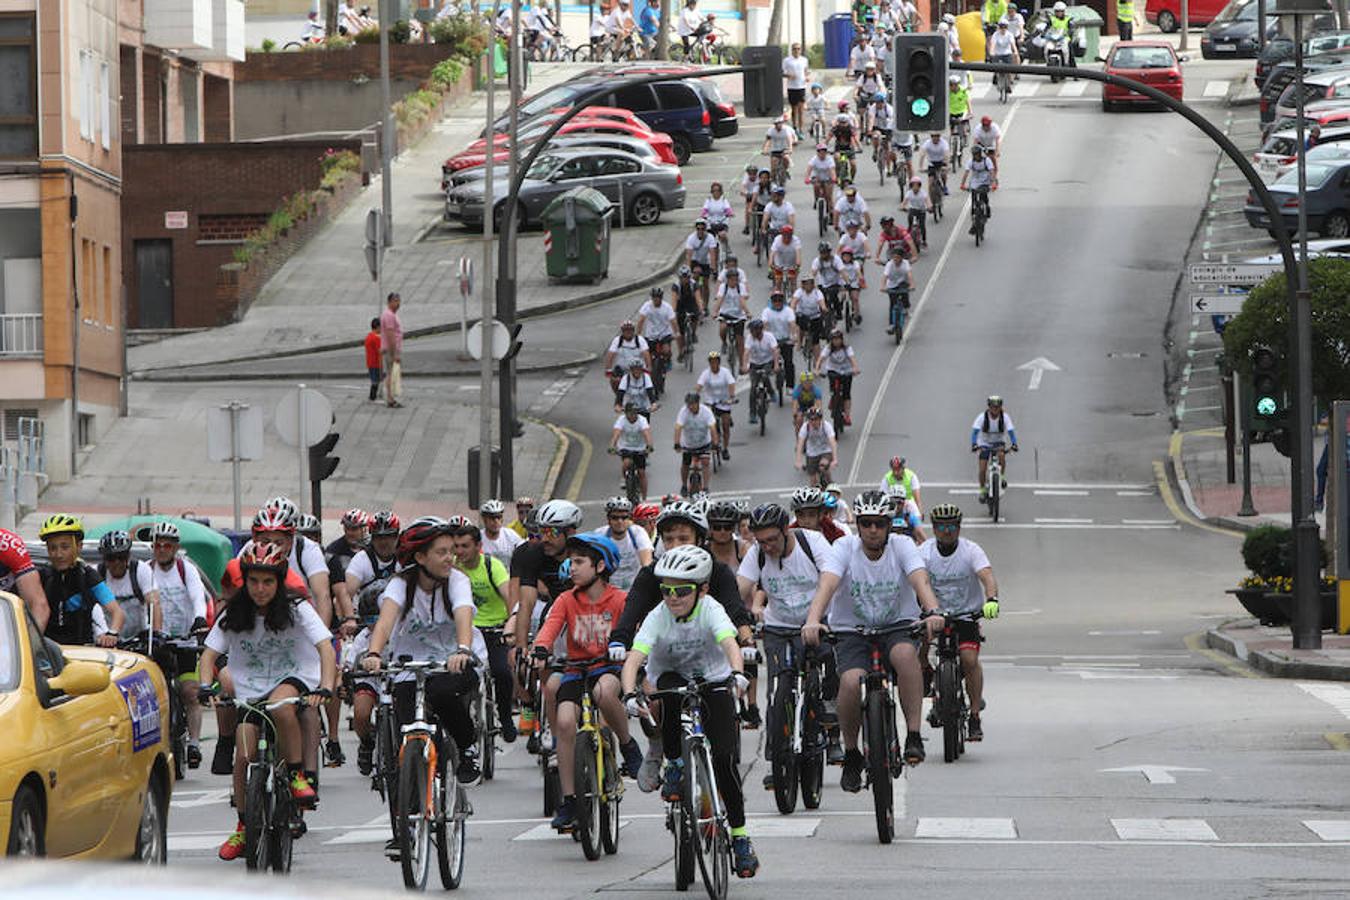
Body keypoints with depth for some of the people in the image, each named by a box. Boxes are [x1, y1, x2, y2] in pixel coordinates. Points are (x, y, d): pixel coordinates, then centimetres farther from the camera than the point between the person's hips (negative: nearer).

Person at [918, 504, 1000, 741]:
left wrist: (991, 600, -49)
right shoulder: (923, 552, -9)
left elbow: (987, 576, -29)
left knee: (969, 658, -21)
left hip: (967, 614, -2)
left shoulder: (971, 551, -13)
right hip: (935, 612, 2)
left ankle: (975, 718, -14)